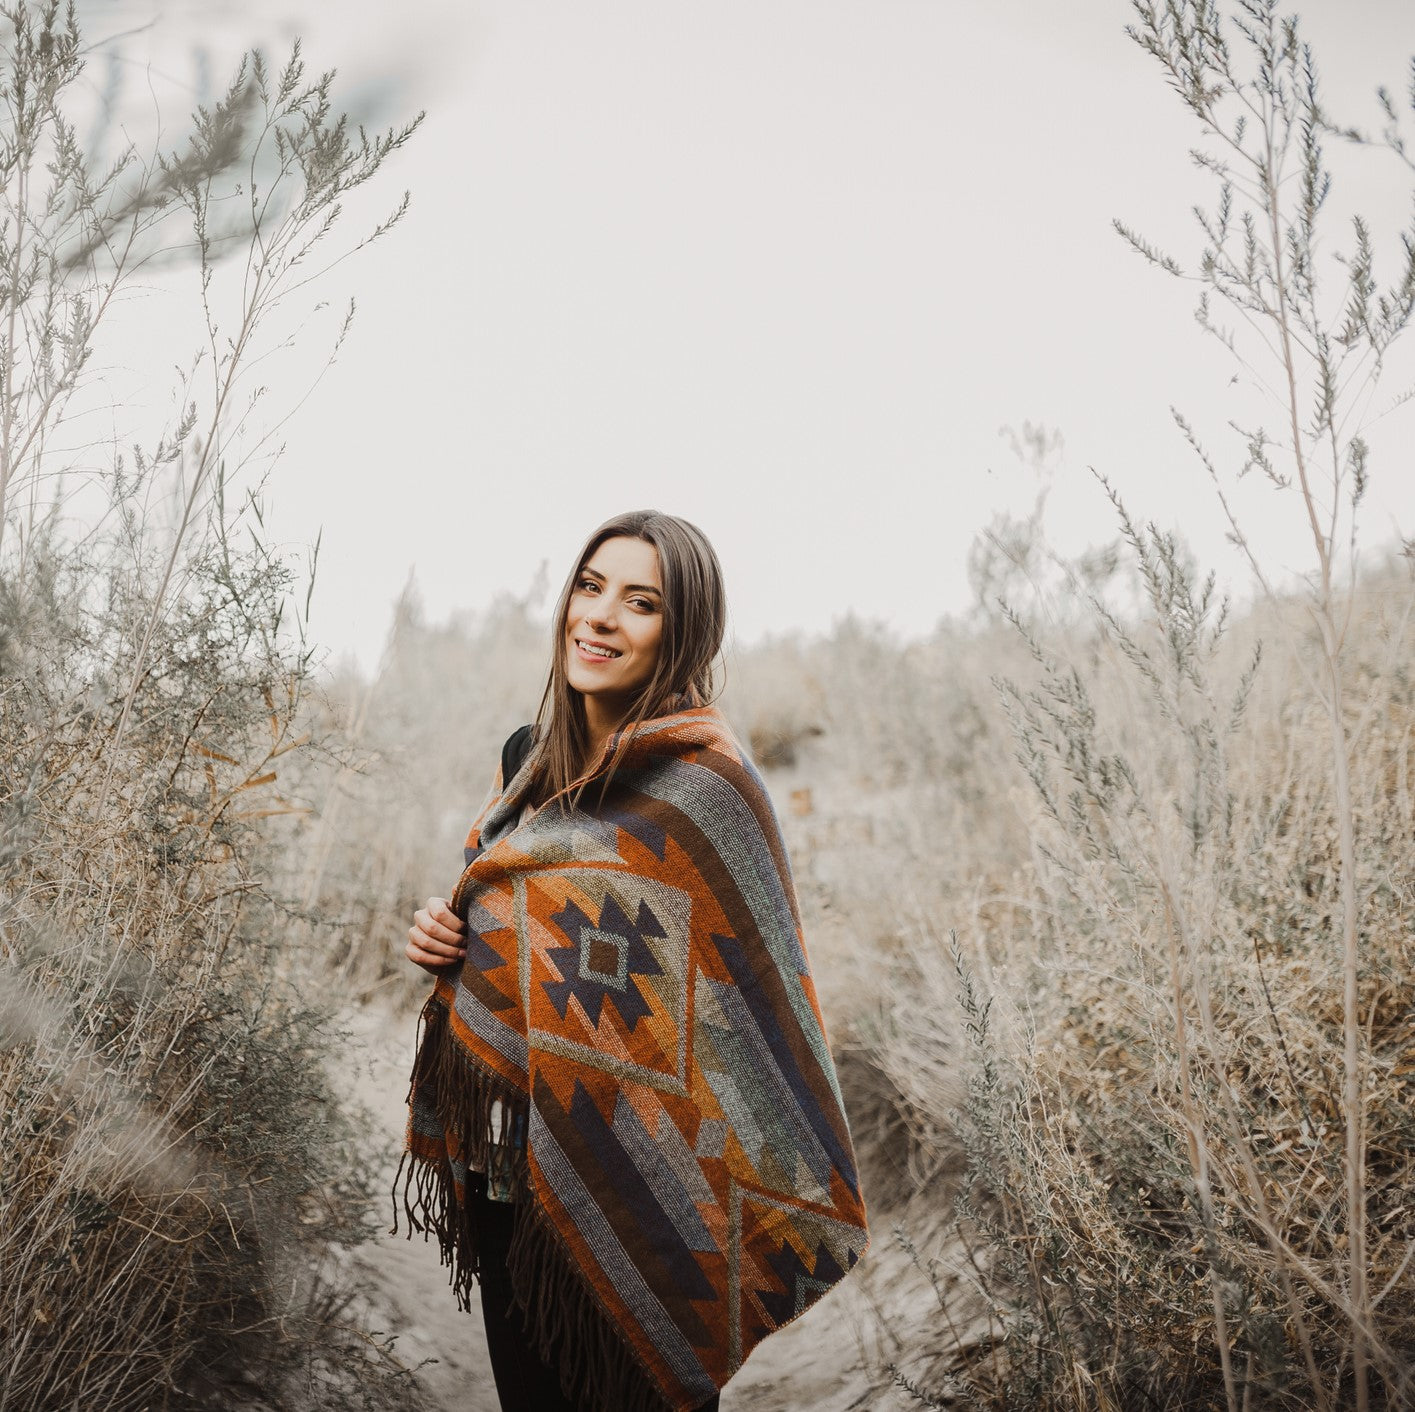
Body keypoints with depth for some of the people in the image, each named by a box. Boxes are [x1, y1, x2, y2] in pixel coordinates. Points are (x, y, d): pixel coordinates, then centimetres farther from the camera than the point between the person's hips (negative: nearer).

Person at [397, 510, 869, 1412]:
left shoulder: (704, 781, -15)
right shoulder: (530, 756, 6)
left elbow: (753, 986, -17)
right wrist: (443, 936, -1)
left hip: (621, 1182, -6)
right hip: (501, 1163, 7)